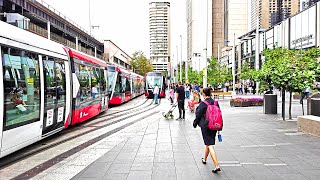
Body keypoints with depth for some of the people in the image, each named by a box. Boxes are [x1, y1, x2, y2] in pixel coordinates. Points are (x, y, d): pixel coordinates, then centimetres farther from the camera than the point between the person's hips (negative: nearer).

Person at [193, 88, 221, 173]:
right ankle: (204, 159, 43)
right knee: (208, 143, 23)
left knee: (210, 145, -6)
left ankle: (217, 166, -13)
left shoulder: (203, 104, -14)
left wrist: (195, 123, 8)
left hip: (205, 126, -7)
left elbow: (198, 115, -9)